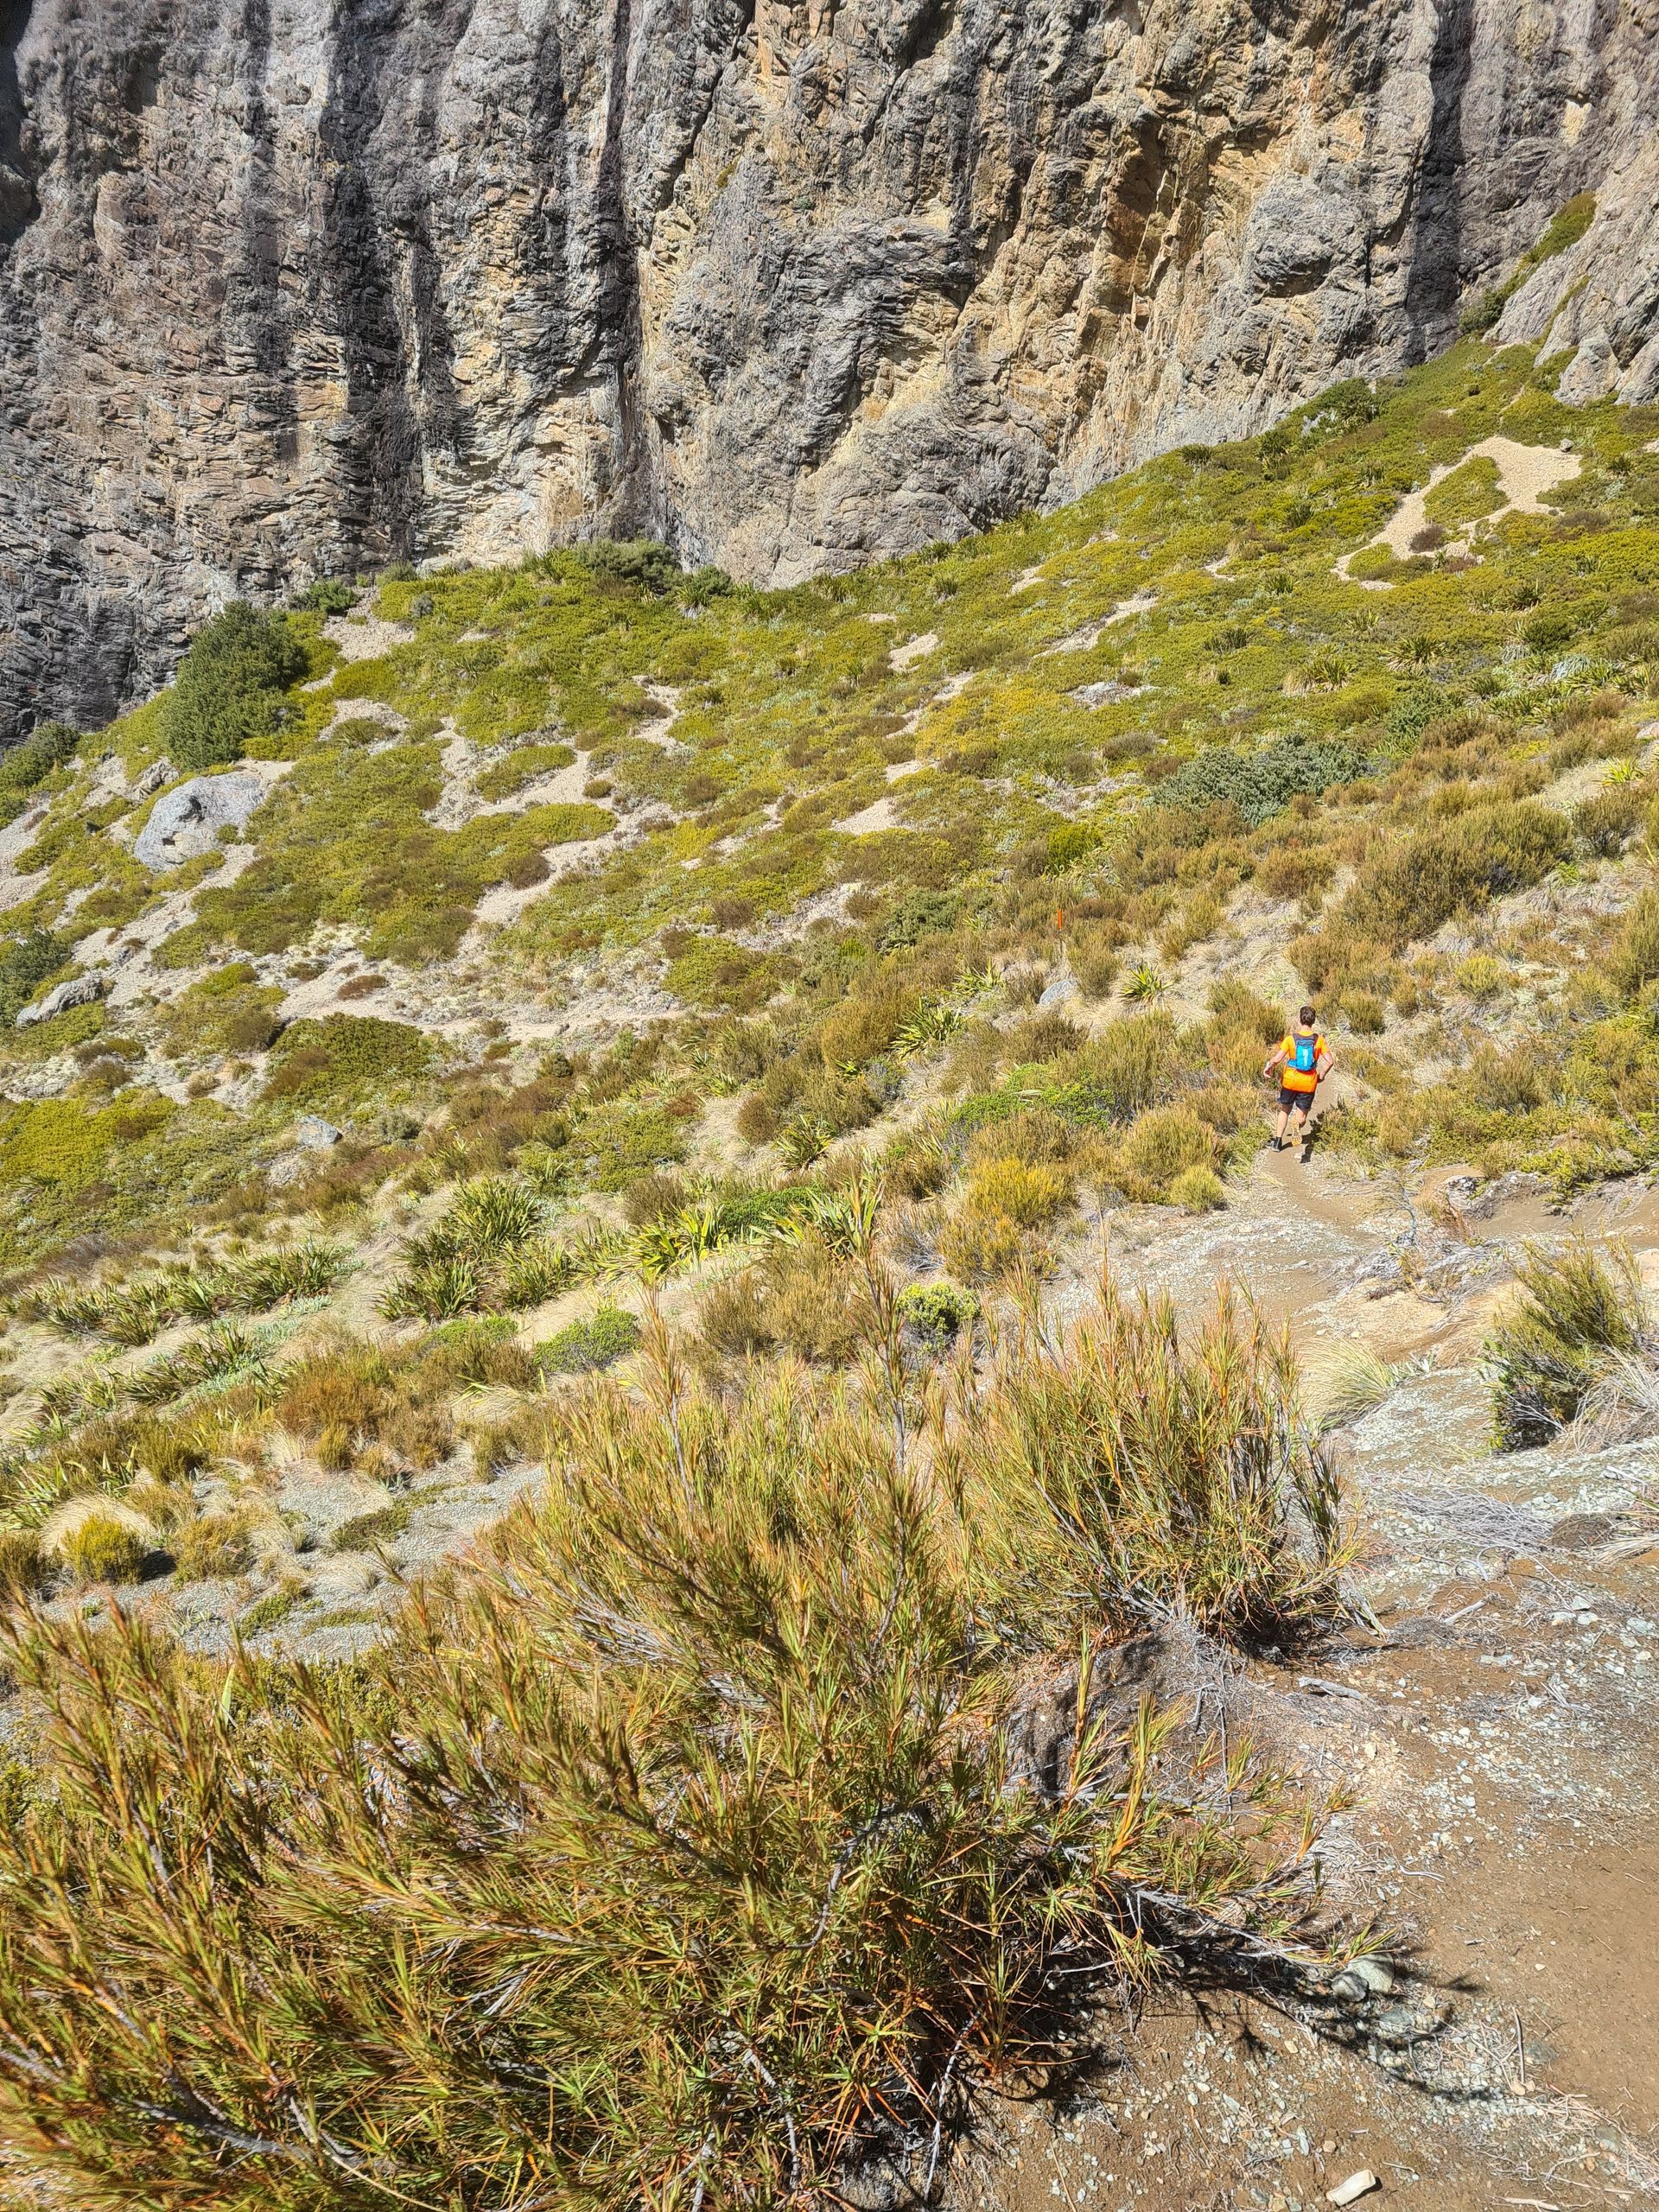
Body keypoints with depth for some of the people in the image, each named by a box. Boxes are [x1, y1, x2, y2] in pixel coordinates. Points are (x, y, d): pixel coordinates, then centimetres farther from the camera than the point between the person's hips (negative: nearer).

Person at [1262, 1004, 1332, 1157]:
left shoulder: (1291, 1038, -10)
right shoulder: (1319, 1039, -6)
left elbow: (1277, 1059, -16)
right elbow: (1329, 1061, -7)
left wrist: (1268, 1067, 4)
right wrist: (1322, 1075, 10)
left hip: (1290, 1081, 0)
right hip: (1309, 1084, 0)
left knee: (1285, 1110, 21)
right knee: (1302, 1115, 8)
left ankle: (1278, 1141, 21)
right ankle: (1299, 1126, -28)